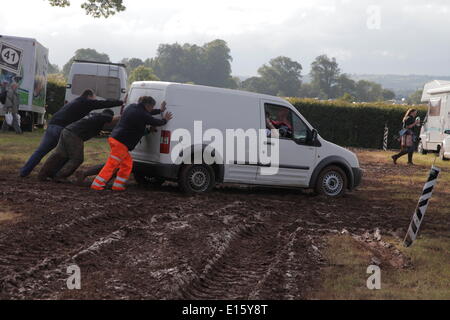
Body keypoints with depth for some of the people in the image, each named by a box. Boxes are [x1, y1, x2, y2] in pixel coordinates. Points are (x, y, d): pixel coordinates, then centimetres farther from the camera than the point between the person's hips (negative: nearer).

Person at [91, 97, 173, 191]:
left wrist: (160, 110, 34)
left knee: (127, 162, 17)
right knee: (112, 164, -5)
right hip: (121, 142, -10)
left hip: (114, 138, 10)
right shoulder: (142, 115, -15)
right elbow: (156, 122, -3)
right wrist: (165, 120, 16)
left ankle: (118, 185, 17)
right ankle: (97, 184, -2)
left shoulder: (132, 107, 13)